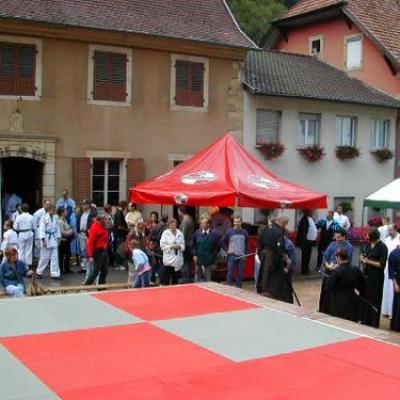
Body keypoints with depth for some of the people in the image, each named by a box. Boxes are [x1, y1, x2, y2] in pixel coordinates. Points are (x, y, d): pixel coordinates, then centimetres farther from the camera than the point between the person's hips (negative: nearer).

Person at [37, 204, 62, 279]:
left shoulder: (56, 217, 7)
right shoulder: (44, 218, -9)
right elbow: (41, 229, -12)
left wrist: (58, 238, 6)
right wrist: (43, 239, -19)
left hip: (54, 238, 5)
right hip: (46, 238, -5)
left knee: (55, 257, 2)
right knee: (45, 256, 2)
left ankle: (55, 274, 5)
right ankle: (39, 272, 21)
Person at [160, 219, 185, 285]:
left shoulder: (180, 233, 6)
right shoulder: (165, 233, -4)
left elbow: (183, 245, 8)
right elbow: (162, 245, -8)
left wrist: (179, 246, -12)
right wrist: (171, 247, -16)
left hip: (178, 259, 4)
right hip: (168, 259, -4)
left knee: (175, 279, 13)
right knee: (166, 279, -6)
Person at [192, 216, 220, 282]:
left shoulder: (214, 234, -7)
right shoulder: (197, 232, 0)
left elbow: (217, 247, 0)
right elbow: (193, 245, 10)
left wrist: (213, 257, -5)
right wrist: (194, 255, 1)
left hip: (209, 261, -2)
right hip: (198, 260, 2)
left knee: (207, 280, 6)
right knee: (197, 279, 7)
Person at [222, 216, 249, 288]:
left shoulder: (245, 232, 3)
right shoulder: (229, 232, -3)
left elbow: (247, 244, 14)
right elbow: (223, 241, 8)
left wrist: (245, 253, 5)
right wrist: (227, 250, 1)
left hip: (241, 256, 2)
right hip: (231, 256, -2)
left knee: (240, 274, 7)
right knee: (230, 273, -2)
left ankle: (238, 288, 17)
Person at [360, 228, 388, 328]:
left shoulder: (382, 247, -13)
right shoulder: (369, 245, 7)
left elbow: (381, 264, -17)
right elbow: (364, 256, 16)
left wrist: (368, 261, -17)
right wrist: (362, 258, -6)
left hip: (376, 278, -7)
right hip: (367, 275, 7)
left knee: (374, 301, 2)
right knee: (364, 298, 13)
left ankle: (374, 323, 13)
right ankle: (364, 321, 26)